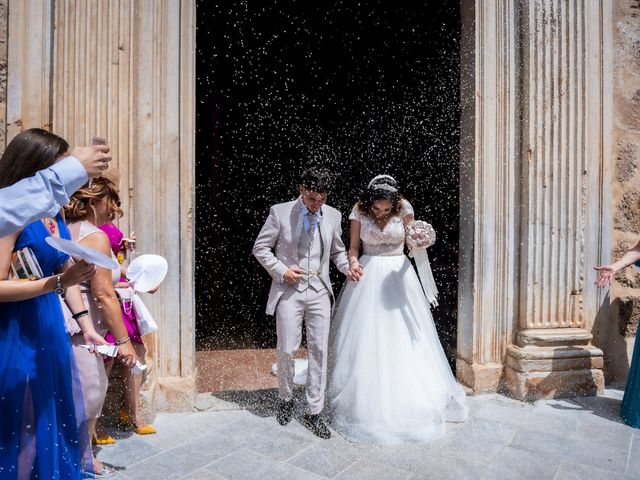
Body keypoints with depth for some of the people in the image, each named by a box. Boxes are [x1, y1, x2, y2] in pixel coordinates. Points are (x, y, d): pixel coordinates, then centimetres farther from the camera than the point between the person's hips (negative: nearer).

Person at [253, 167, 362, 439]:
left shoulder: (332, 215, 5)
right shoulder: (280, 212, -4)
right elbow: (260, 248, 1)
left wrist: (347, 267, -3)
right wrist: (281, 271, -11)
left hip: (319, 291, 2)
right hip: (289, 289, -2)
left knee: (319, 351, 4)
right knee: (287, 349, 3)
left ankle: (314, 412, 18)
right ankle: (286, 399, 31)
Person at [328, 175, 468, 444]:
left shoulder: (404, 209, -5)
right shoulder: (359, 211, -5)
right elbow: (353, 247, 2)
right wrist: (352, 263, -17)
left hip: (398, 274, 0)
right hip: (368, 276, 0)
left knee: (404, 337, 1)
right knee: (366, 338, 0)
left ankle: (407, 398, 17)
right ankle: (367, 401, 14)